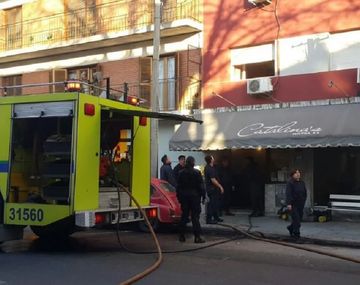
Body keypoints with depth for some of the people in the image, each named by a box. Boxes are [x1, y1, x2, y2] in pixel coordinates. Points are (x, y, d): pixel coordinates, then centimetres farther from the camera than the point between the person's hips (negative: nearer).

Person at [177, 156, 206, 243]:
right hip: (194, 196, -4)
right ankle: (197, 237, -5)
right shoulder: (197, 172, -9)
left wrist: (179, 196, 14)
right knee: (195, 217, -3)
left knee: (184, 216, 12)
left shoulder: (181, 173, 3)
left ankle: (182, 236, 14)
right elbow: (201, 186, -8)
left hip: (184, 196, 4)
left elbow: (178, 186, 6)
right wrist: (203, 196, -1)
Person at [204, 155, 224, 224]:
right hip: (212, 188, -10)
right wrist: (220, 187, -19)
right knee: (212, 203, -7)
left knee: (216, 203, 17)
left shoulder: (207, 167, 12)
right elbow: (213, 180, -25)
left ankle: (216, 218, 26)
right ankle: (209, 219, -4)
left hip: (210, 188, 10)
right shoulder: (210, 169, -21)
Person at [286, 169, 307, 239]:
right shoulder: (290, 183, -9)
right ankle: (296, 233, 0)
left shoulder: (302, 183, 11)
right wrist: (289, 204, -22)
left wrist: (303, 201, 9)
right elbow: (288, 194, -16)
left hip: (301, 204, 6)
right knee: (296, 218, -9)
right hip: (293, 204, -6)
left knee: (299, 218, 10)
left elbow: (305, 193, 17)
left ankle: (291, 228, 33)